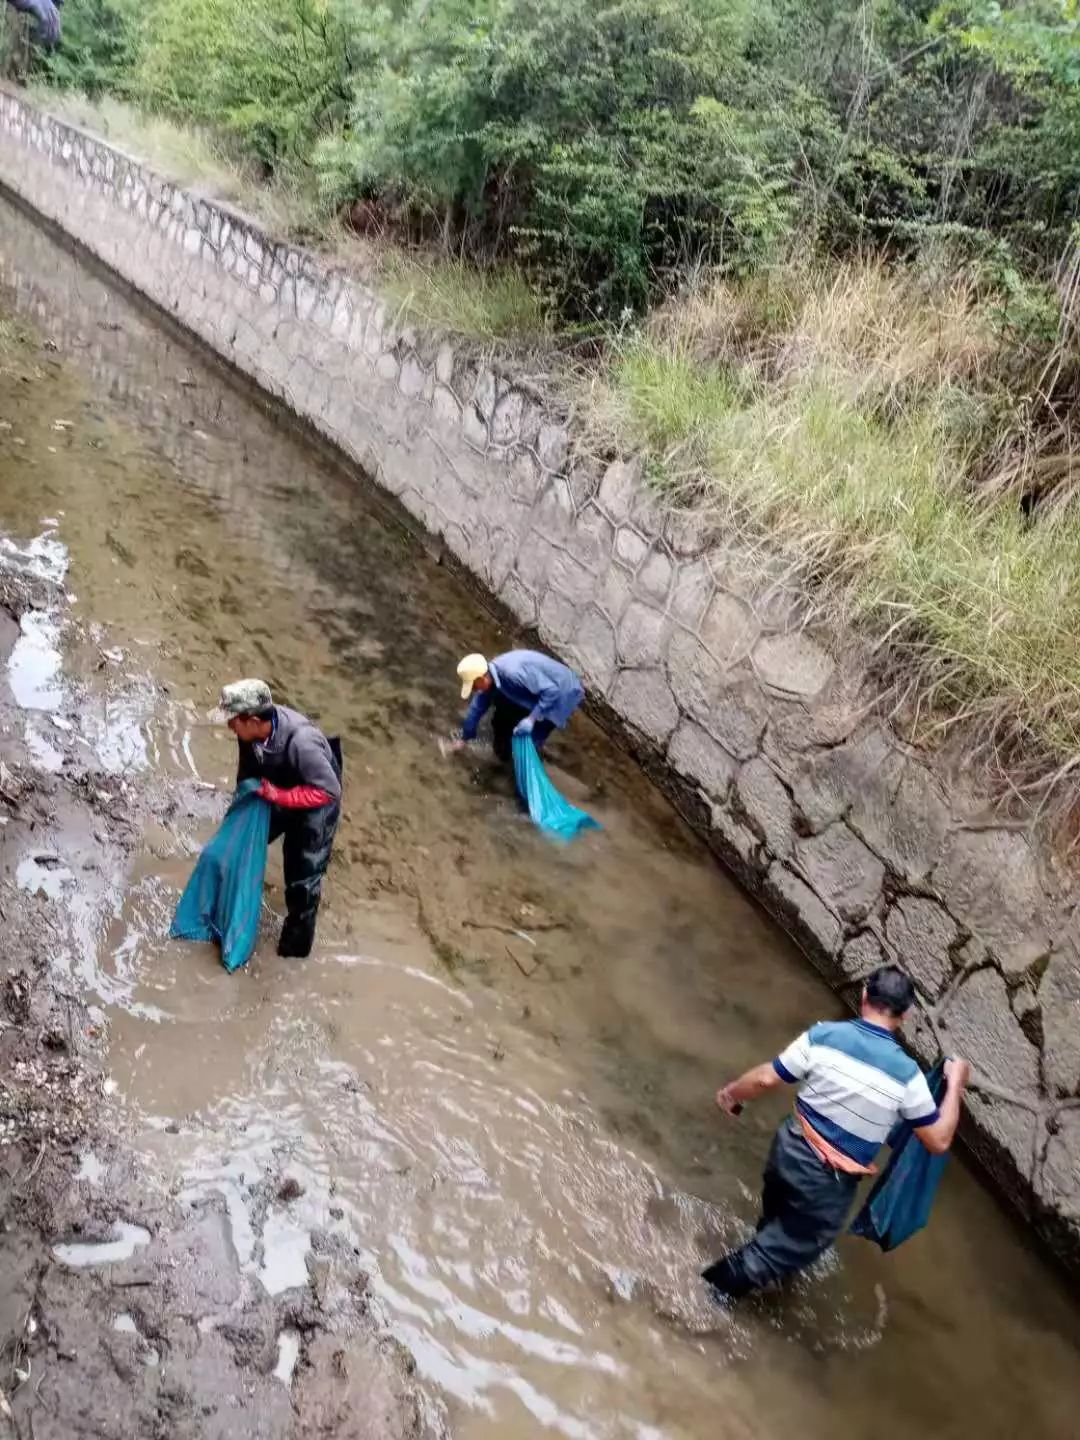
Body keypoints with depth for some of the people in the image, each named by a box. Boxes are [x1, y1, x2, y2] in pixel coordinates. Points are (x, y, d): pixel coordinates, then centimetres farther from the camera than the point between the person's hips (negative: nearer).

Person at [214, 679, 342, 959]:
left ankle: (296, 944, 23)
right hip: (273, 796, 7)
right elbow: (247, 771, -2)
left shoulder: (301, 742, -42)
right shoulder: (251, 731, -22)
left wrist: (279, 796, -35)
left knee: (302, 878, 1)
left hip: (313, 809, -7)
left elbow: (329, 791, -36)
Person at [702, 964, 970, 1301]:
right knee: (793, 1245, 19)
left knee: (778, 1219, 33)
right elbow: (939, 1141, -8)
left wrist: (732, 1093, 9)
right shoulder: (906, 1073, -18)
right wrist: (955, 1085, 3)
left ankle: (767, 1263, 60)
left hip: (789, 1149, 4)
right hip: (831, 1182, -4)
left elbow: (766, 1079, -11)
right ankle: (715, 1286, 17)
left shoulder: (824, 1035, -14)